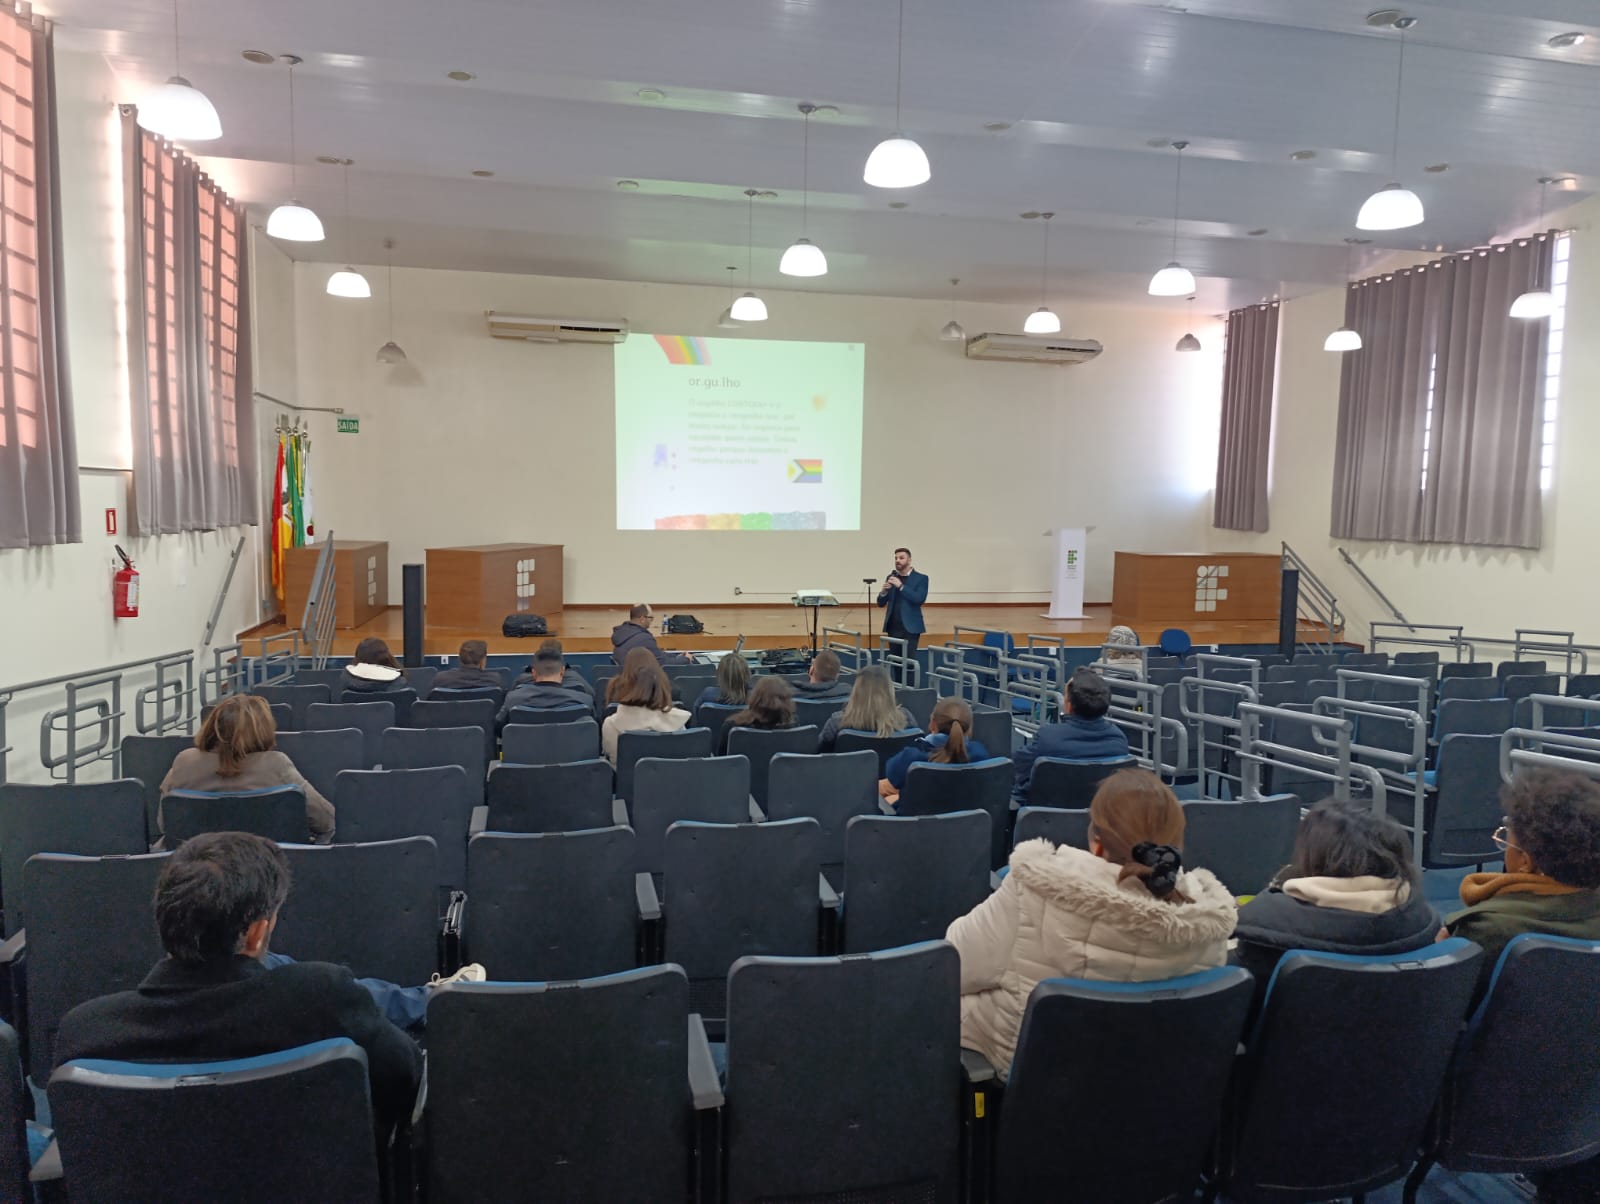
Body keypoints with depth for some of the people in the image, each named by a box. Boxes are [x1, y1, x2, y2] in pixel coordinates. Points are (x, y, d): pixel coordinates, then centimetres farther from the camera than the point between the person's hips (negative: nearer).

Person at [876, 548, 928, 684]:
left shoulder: (921, 578, -1)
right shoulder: (891, 578, 10)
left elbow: (920, 599, -16)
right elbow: (881, 603, 9)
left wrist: (901, 586, -21)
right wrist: (884, 591, -12)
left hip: (910, 627, -4)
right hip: (893, 627, 4)